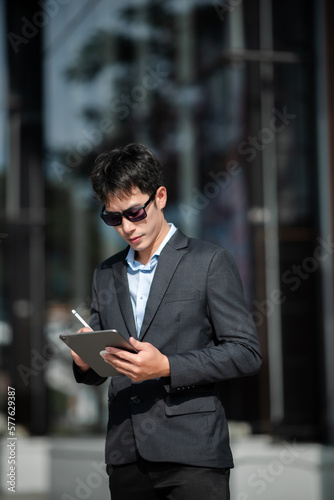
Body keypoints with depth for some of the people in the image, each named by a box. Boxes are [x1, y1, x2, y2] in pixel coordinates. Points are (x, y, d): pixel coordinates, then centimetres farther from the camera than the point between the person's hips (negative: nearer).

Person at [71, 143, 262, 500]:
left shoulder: (210, 262, 0)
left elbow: (246, 353, -6)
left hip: (192, 454, -4)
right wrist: (85, 362, -4)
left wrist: (166, 367, -16)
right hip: (125, 455, 5)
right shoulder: (106, 275, 16)